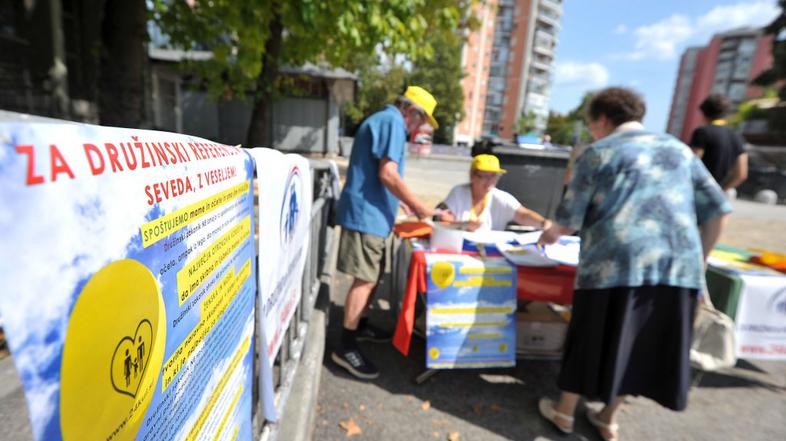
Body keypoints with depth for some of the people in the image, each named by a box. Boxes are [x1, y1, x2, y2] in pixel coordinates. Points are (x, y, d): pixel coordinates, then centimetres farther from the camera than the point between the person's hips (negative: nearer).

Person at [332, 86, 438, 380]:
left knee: (372, 276, 18)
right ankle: (345, 348, 3)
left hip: (370, 212, 11)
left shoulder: (381, 120, 22)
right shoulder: (392, 121, -11)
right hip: (366, 213, -11)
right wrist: (422, 208, -16)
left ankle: (359, 326, 32)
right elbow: (388, 174, -22)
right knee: (364, 280, -6)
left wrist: (399, 202, 24)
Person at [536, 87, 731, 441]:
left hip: (615, 262, -4)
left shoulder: (597, 153, 6)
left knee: (593, 339, 10)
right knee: (641, 344, 18)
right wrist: (698, 260, 24)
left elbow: (569, 219, 2)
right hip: (678, 265, 5)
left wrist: (551, 234, 23)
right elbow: (717, 210, 16)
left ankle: (565, 412, 30)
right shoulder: (679, 149, 20)